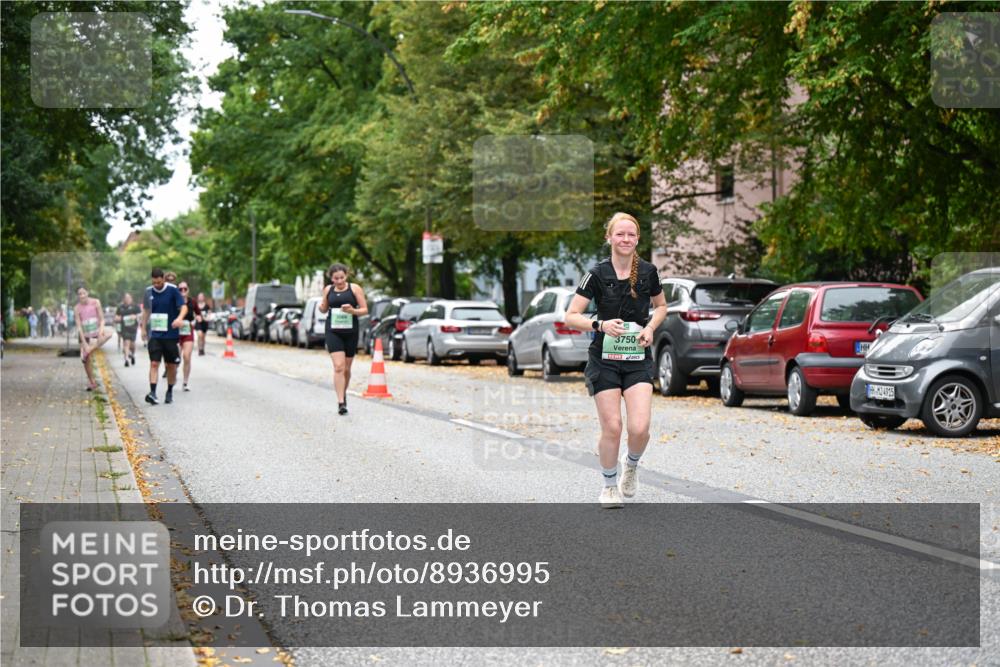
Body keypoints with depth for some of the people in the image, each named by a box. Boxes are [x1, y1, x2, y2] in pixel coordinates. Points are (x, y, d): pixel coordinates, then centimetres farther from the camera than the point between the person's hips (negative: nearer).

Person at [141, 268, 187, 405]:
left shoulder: (173, 291, -6)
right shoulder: (149, 292, 5)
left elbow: (183, 307, -15)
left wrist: (180, 318, -35)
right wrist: (144, 329, 18)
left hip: (171, 334, -2)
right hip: (154, 334, 2)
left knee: (171, 365, 8)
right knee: (154, 363, -11)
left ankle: (169, 392, 23)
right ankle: (152, 392, -19)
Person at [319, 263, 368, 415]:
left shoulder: (355, 288, 0)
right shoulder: (328, 290, 7)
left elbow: (365, 309, 0)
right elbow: (324, 309, 19)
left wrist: (353, 311, -20)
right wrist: (320, 307, -4)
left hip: (350, 332, 0)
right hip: (333, 332, 0)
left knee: (346, 369, 11)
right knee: (338, 366, -14)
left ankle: (343, 393, 36)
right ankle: (341, 402, -18)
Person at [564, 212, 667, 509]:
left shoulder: (648, 272, 1)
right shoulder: (597, 274, -8)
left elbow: (661, 305, 18)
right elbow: (570, 316, -8)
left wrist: (651, 327, -1)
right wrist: (600, 325, -25)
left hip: (638, 360, 2)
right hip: (605, 359, -2)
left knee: (639, 428, -12)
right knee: (612, 428, -4)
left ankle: (632, 465, 21)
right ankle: (609, 486, 19)